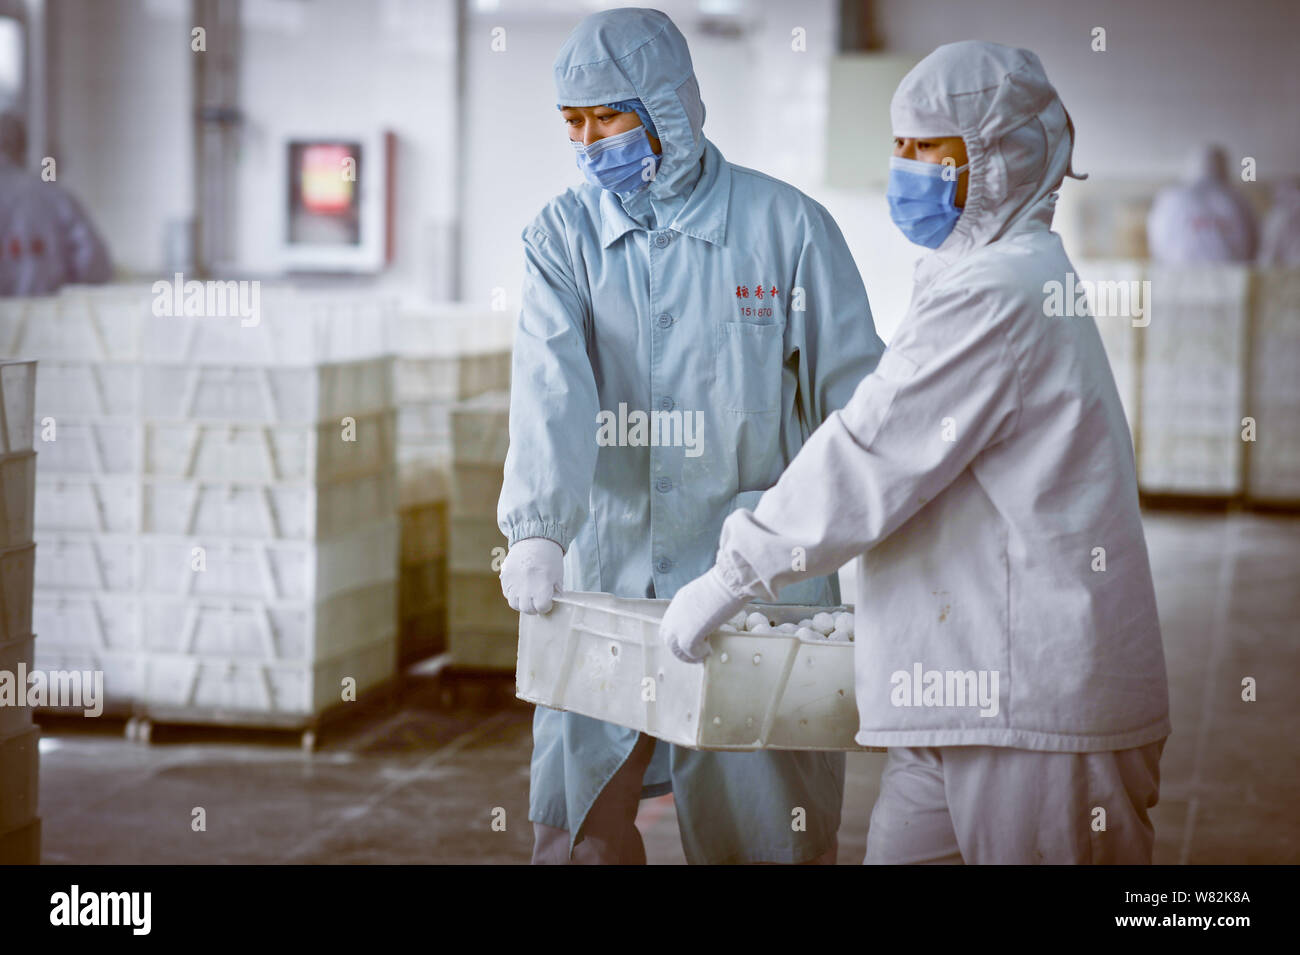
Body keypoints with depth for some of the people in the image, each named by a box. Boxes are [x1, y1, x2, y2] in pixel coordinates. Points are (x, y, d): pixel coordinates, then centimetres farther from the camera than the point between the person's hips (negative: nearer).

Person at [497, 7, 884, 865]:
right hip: (608, 568, 3)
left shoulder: (787, 226, -3)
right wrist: (535, 528, -27)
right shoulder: (562, 235, 3)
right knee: (574, 824, 5)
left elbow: (860, 404, -1)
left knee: (763, 832, 3)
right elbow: (550, 387, -12)